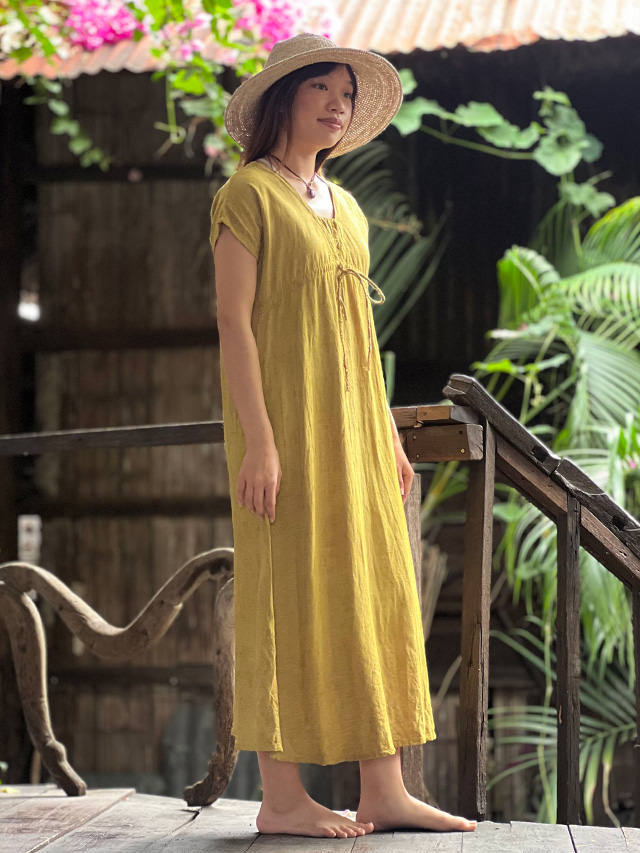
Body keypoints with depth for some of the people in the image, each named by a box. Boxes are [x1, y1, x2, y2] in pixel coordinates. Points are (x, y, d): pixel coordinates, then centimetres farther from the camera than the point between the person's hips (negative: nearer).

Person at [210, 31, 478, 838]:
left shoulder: (344, 208, 18)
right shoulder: (247, 194, -5)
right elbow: (233, 320, -12)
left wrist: (390, 436, 15)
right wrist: (258, 439, -20)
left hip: (350, 423, 8)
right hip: (284, 415, -8)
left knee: (374, 593, 4)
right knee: (289, 596, -6)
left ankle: (384, 792, 8)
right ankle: (281, 798, 0)